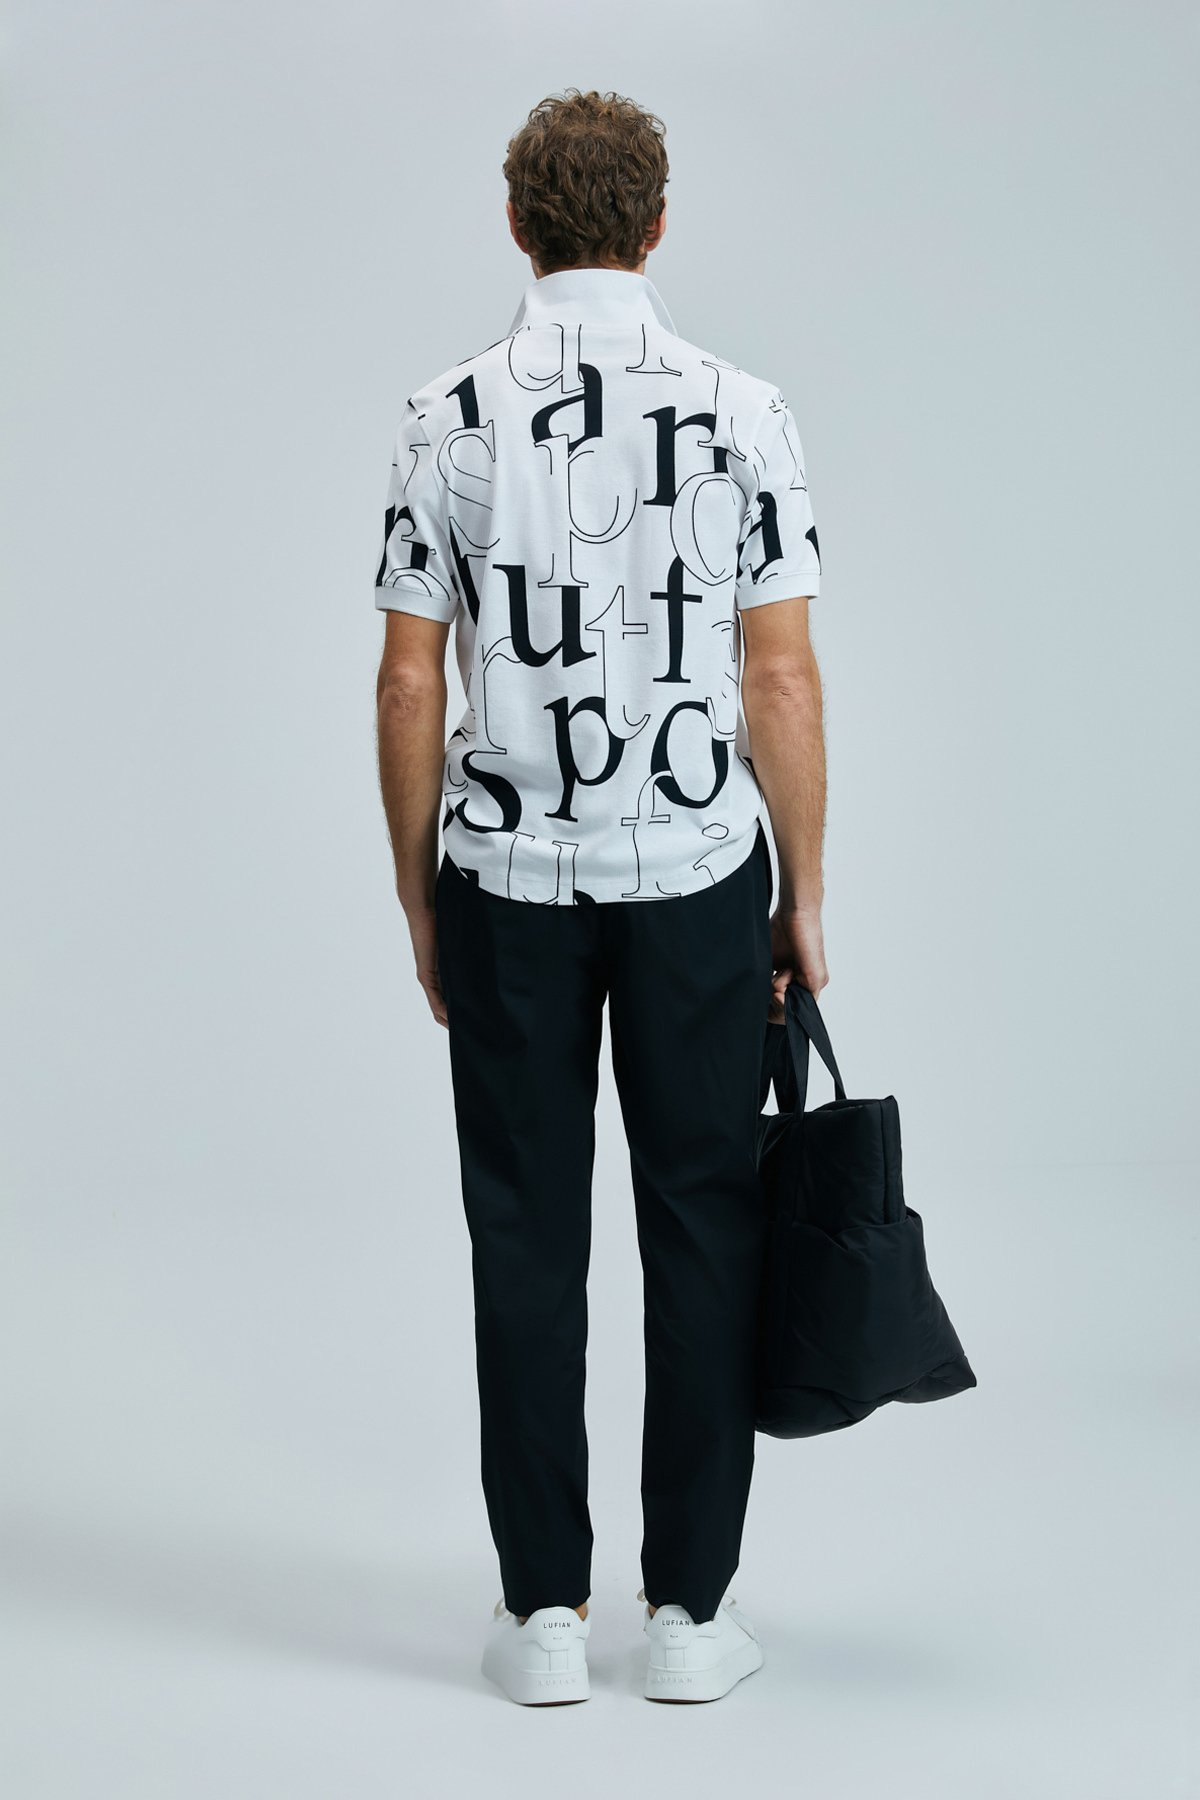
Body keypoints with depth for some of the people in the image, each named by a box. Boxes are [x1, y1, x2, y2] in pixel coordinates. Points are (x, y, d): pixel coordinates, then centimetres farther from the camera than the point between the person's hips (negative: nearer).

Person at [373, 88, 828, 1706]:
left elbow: (409, 689, -2)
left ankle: (545, 1611, 13)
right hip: (698, 868, 0)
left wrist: (420, 902, 8)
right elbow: (783, 683, -5)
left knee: (528, 1236, 7)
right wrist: (804, 899, 4)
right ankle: (690, 1607, 14)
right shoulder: (744, 412, -4)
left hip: (507, 873, 1)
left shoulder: (447, 420, -3)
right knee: (702, 1224, 8)